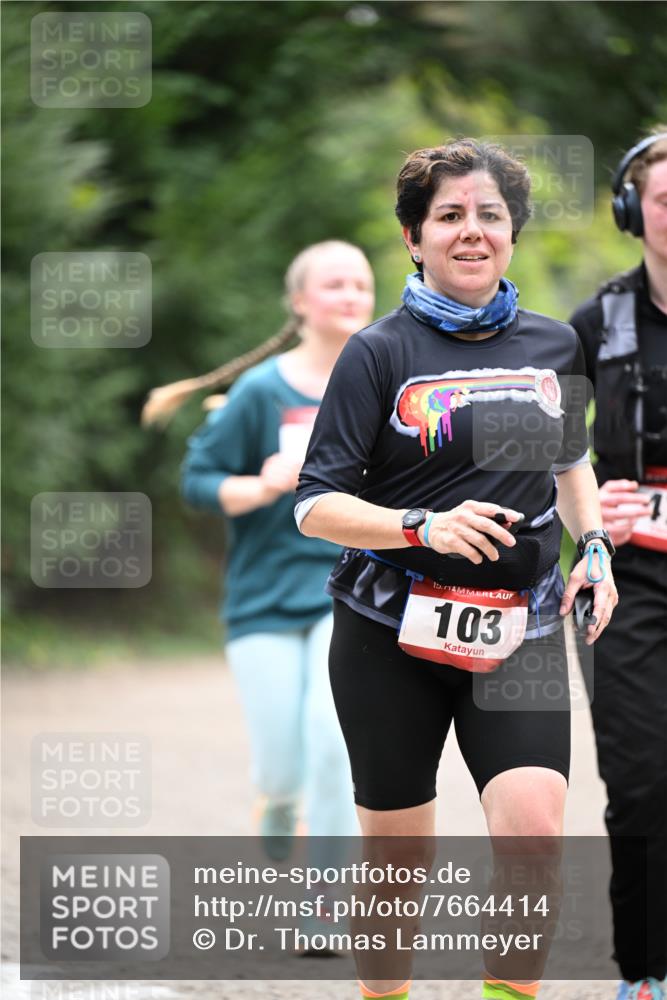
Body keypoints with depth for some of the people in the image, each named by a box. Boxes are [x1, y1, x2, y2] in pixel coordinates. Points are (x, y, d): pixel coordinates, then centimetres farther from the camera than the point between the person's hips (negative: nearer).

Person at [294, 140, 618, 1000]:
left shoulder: (554, 345, 8)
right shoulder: (380, 353, -4)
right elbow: (316, 505, -9)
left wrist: (594, 547, 10)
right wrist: (424, 527, -24)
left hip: (519, 632, 2)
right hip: (392, 636, -2)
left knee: (533, 832, -17)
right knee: (395, 855, 5)